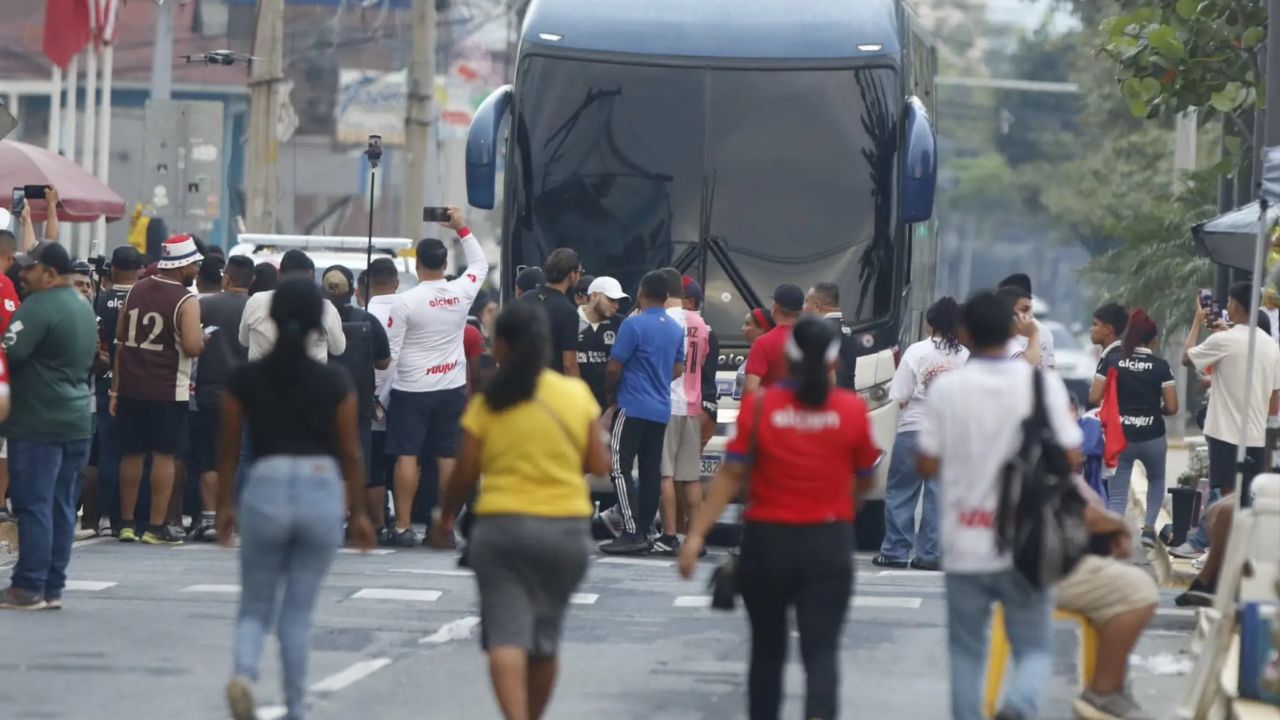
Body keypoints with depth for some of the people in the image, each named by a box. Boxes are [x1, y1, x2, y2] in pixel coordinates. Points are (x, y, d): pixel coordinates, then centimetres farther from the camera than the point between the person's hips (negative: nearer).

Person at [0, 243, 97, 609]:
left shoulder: (39, 307, -16)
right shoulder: (82, 305, 14)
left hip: (39, 423, -9)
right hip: (77, 421, 9)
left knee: (33, 504, -5)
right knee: (62, 506, 9)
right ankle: (53, 587, 12)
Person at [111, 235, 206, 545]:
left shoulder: (136, 291, 8)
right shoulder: (185, 302, -11)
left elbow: (120, 341, 11)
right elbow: (192, 346, -23)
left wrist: (116, 389, 15)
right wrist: (203, 340, 1)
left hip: (131, 386, 6)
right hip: (167, 390, -5)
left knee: (131, 454, 12)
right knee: (164, 455, 0)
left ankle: (126, 524, 16)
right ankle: (156, 527, -1)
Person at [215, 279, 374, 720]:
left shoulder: (244, 380, -1)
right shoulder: (335, 383, -2)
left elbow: (229, 449, 5)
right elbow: (350, 454, 2)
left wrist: (225, 506, 16)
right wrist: (358, 513, 12)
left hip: (265, 489, 0)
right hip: (322, 489, 0)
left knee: (255, 608, 12)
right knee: (298, 611, 11)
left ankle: (244, 671, -18)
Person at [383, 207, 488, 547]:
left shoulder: (405, 302, -12)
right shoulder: (461, 293, -3)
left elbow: (389, 353, -10)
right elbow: (480, 263, 20)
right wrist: (462, 228, 24)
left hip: (411, 390, -3)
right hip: (452, 388, 4)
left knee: (407, 456, -1)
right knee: (447, 457, 6)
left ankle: (403, 527, -3)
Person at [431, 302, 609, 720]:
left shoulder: (488, 404, -5)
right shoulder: (577, 395, 1)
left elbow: (465, 474, -4)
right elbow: (599, 465, 3)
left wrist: (445, 517, 13)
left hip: (502, 525, -3)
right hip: (566, 528, 3)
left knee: (507, 637, -7)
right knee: (545, 637, 16)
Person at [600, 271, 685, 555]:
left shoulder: (634, 325, -12)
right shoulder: (676, 329, 10)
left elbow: (614, 368, -11)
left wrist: (611, 393, 6)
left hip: (633, 406, -7)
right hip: (661, 409, 7)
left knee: (620, 468, -7)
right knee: (651, 472, 8)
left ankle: (632, 532, -17)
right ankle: (644, 532, 9)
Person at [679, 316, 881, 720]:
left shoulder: (759, 407, -7)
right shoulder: (852, 410, -4)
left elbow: (731, 475, -9)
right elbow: (866, 479, 8)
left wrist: (697, 534, -7)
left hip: (767, 539, 1)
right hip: (829, 543, 0)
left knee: (768, 648, 17)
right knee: (821, 649, -4)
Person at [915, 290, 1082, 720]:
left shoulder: (947, 388, -6)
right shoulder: (1043, 382, -6)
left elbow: (926, 467, -3)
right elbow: (1071, 459, -6)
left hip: (965, 544, 0)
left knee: (966, 651, 15)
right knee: (1033, 647, 9)